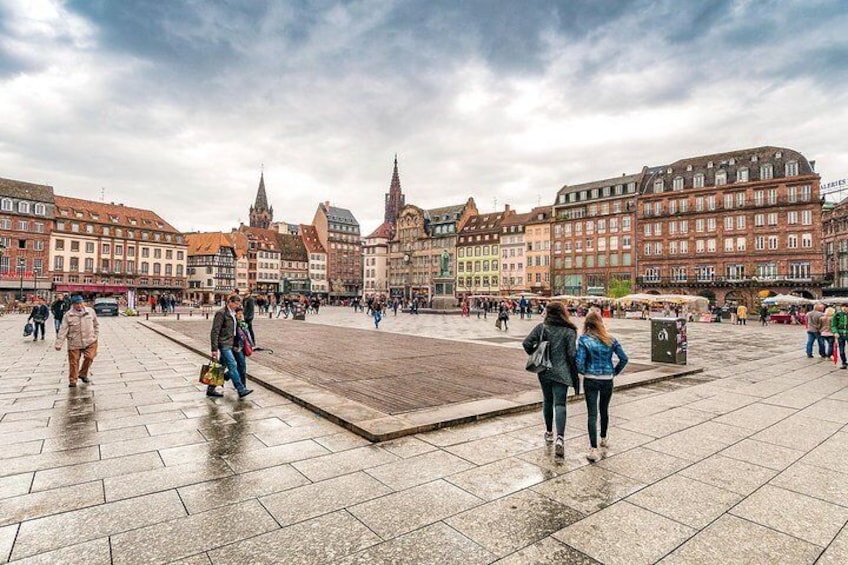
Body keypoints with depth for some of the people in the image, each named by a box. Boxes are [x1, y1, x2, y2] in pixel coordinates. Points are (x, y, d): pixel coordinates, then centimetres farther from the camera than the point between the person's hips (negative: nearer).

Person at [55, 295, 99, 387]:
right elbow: (63, 330, -7)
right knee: (73, 362, 4)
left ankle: (83, 374, 14)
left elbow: (96, 325, 13)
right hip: (74, 343, -1)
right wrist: (59, 344, -10)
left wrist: (95, 336, 7)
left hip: (90, 341, 1)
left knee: (89, 357, -11)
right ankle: (72, 380, 18)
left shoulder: (90, 311, 1)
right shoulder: (68, 315, -5)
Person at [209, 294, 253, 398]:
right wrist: (214, 348, -19)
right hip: (223, 345, -9)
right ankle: (241, 390, -5)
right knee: (233, 367, -8)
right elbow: (215, 332, -17)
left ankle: (210, 389, 23)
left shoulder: (232, 313, 12)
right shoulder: (221, 313, -14)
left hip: (229, 344, 9)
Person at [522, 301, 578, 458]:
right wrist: (575, 374, 0)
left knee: (547, 401, 18)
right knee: (559, 404, -3)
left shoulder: (541, 327, -2)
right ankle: (560, 438, -17)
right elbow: (572, 354, -10)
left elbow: (526, 343, -9)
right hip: (561, 372, -2)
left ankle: (549, 432, 31)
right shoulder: (569, 331, -5)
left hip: (544, 371, 2)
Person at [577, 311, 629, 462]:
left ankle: (594, 449, -5)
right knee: (604, 410, 22)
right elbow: (624, 358, 0)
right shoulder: (611, 340, 0)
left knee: (592, 414, 0)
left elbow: (580, 363, -15)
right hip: (608, 380, 3)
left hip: (590, 380, -3)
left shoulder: (584, 339, -10)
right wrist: (614, 372, 11)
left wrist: (585, 372, 4)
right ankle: (603, 439, 41)